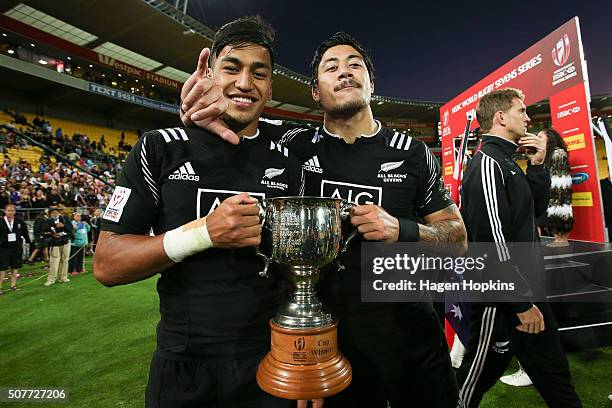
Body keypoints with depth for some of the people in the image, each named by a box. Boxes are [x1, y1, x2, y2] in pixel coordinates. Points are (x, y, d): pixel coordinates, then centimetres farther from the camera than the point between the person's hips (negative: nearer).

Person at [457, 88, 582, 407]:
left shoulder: (506, 163, 13)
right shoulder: (487, 164, -19)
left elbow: (536, 209, 19)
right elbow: (492, 241, -25)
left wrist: (537, 165, 7)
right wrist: (521, 303, -21)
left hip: (524, 289, 11)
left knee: (553, 371, 24)